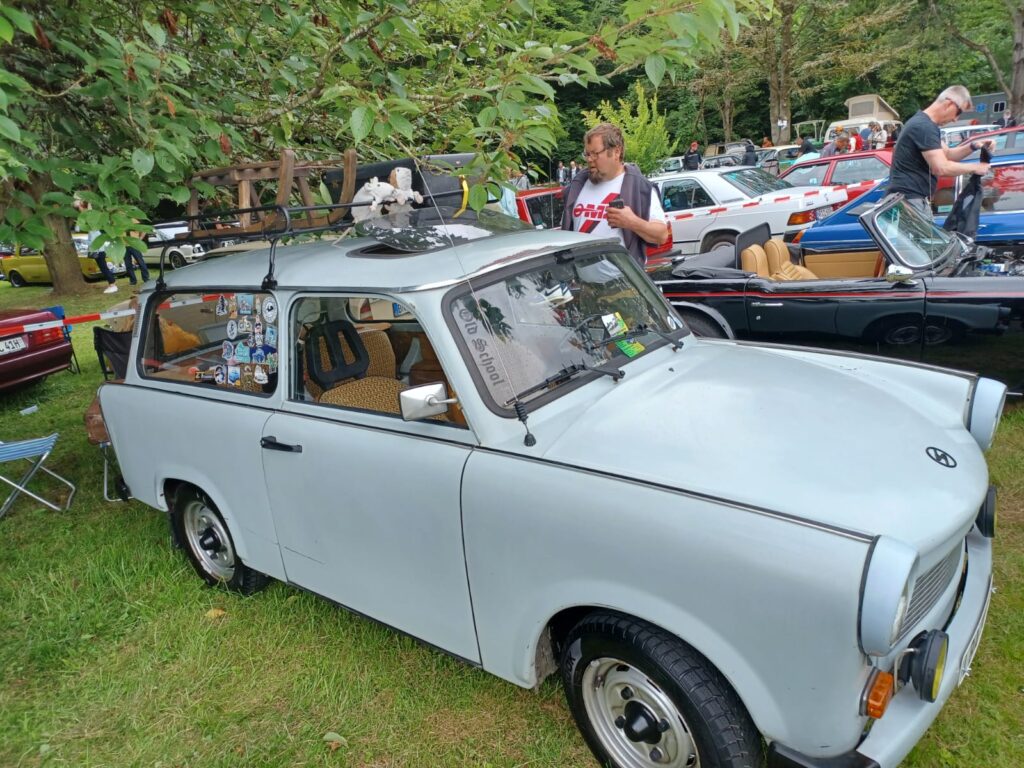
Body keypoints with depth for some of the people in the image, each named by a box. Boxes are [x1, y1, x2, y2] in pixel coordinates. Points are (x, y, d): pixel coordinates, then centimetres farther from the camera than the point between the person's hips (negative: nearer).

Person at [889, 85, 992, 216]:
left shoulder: (923, 123, 18)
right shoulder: (925, 127, -16)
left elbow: (947, 154, 25)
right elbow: (941, 168, -22)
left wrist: (972, 146, 8)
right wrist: (974, 167, -8)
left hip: (915, 198, 11)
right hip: (910, 198, -11)